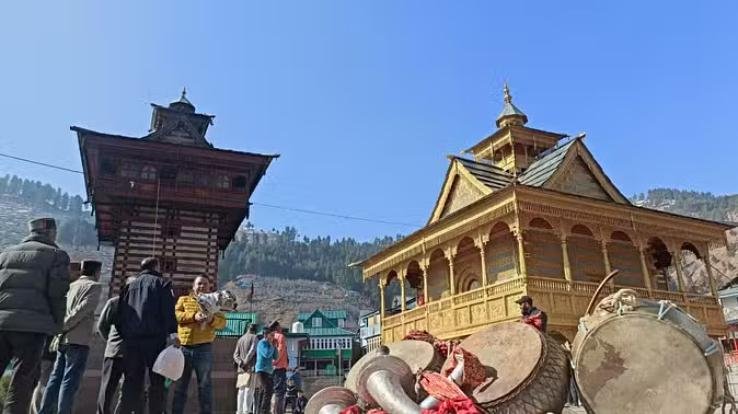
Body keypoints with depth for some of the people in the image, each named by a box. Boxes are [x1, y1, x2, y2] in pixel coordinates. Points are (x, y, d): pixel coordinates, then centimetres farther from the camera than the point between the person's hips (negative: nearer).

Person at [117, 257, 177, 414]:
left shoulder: (129, 286, 21)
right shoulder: (161, 283, 5)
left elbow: (120, 314, 17)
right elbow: (168, 312, -7)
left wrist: (124, 335, 20)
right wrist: (173, 333, -9)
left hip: (131, 339, 5)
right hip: (154, 338, -4)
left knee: (131, 382, 7)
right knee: (156, 381, -1)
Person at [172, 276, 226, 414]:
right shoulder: (183, 300, 14)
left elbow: (222, 322, 2)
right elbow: (175, 314, -5)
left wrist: (212, 319, -20)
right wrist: (193, 316, -20)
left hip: (203, 349, -1)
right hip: (183, 348, 1)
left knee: (204, 385, 3)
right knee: (180, 385, 8)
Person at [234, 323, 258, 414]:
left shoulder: (240, 339, 18)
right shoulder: (254, 337, -1)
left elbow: (235, 355, 11)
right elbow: (252, 351, -14)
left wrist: (240, 363, -3)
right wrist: (245, 362, -8)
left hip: (241, 369, 6)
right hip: (251, 367, -6)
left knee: (241, 390, 9)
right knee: (249, 390, -9)